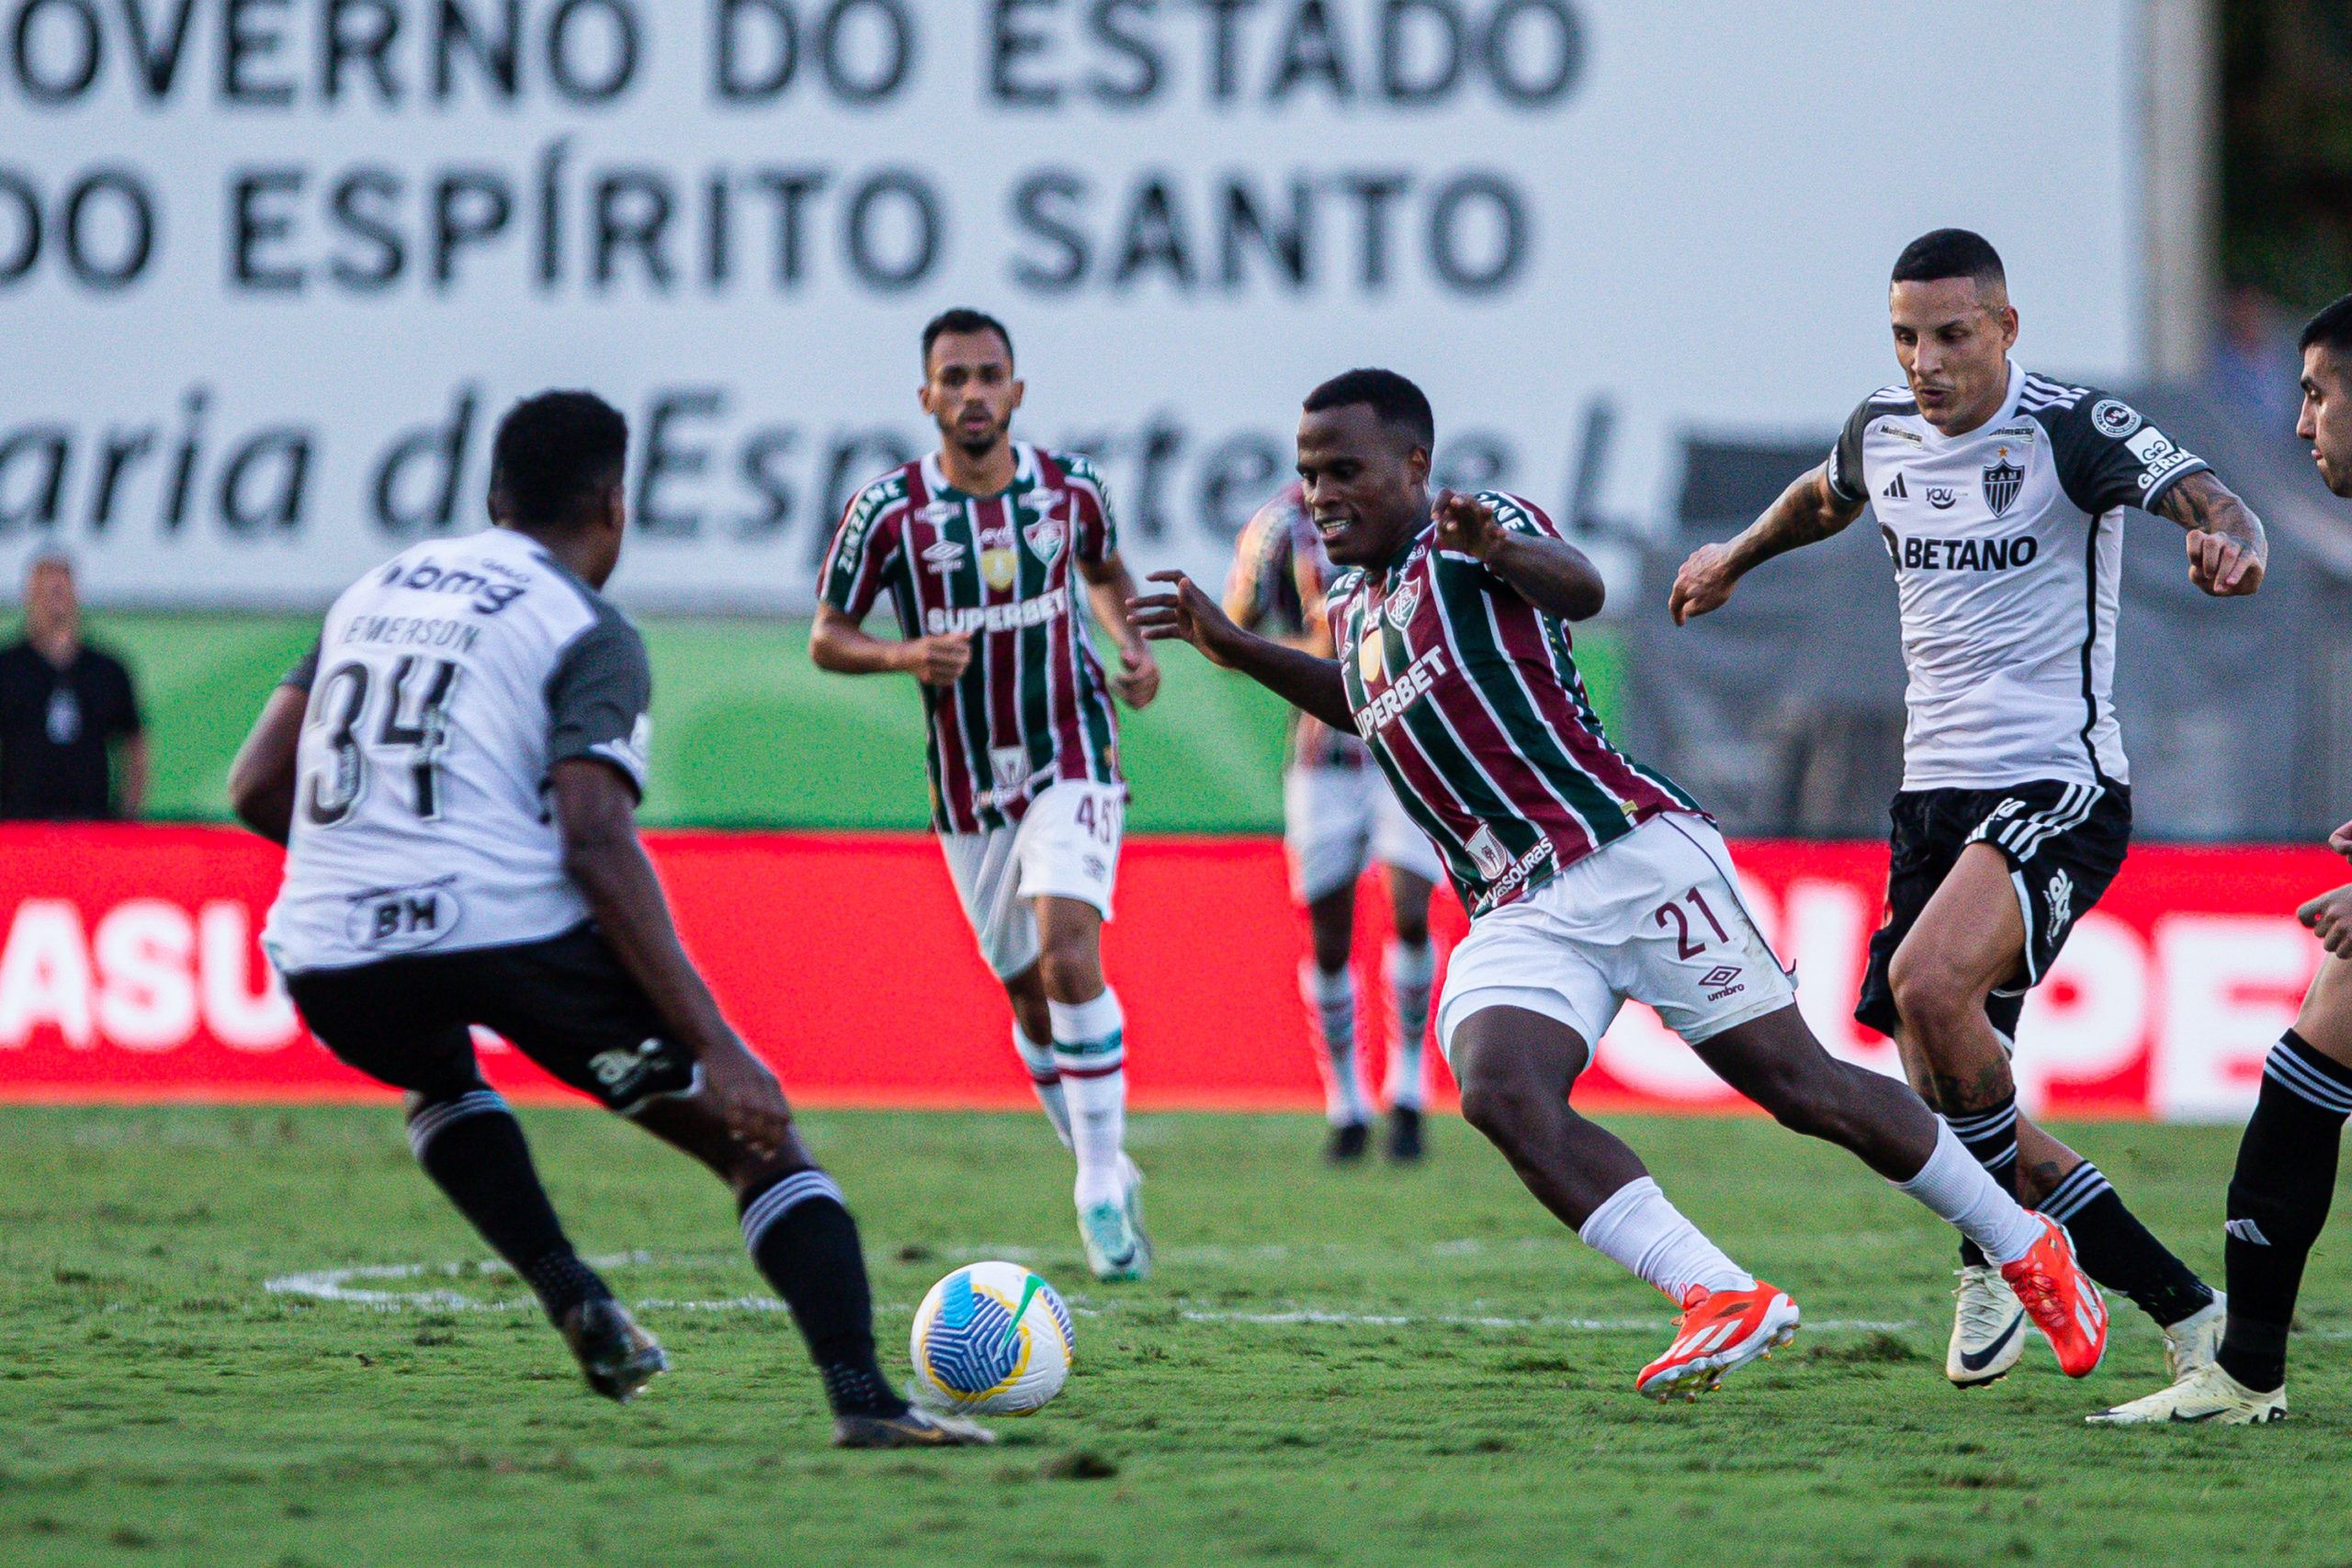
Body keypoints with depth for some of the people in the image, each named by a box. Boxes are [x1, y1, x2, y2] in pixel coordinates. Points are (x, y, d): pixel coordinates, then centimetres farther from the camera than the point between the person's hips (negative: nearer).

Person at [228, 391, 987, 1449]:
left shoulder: (373, 592, 21)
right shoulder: (591, 635, 2)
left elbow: (255, 788, 19)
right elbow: (595, 844, -11)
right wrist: (716, 1046, -13)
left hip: (325, 964, 5)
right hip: (508, 930, -5)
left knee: (437, 1078, 40)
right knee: (758, 1138, 6)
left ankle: (571, 1296, 18)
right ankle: (861, 1396, -12)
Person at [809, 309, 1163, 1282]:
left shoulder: (1069, 487, -1)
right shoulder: (889, 510, -7)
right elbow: (827, 638, 0)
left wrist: (1134, 646, 1)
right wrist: (905, 656, -20)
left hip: (1072, 764, -1)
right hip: (967, 791, 1)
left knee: (1068, 955, -22)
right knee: (1032, 999, 8)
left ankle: (1101, 1184, -16)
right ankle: (1109, 1174, 27)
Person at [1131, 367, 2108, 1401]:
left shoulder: (1473, 534, -4)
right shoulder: (1355, 607, 19)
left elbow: (1581, 590, -26)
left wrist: (1501, 550, -48)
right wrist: (1232, 647, 32)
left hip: (1633, 855, -7)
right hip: (1515, 916, 7)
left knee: (1803, 1088, -5)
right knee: (1498, 1093, -23)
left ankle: (2026, 1249, 15)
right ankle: (1724, 1303, -26)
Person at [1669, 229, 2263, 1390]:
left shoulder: (2071, 431, -10)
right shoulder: (1882, 432, 9)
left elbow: (2204, 497, -25)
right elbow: (1826, 498, 33)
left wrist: (2228, 543, -48)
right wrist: (1736, 558, 49)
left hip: (2058, 786, -7)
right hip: (1934, 796, 7)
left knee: (1928, 980, -31)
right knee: (1945, 1103, 0)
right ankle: (2183, 1311, 13)